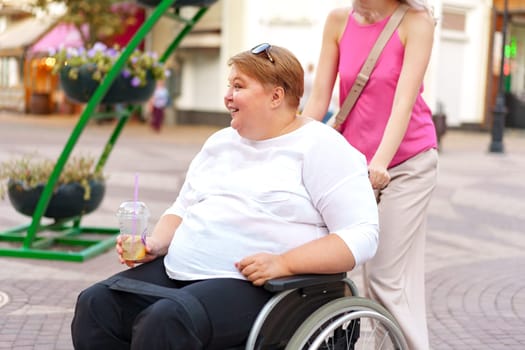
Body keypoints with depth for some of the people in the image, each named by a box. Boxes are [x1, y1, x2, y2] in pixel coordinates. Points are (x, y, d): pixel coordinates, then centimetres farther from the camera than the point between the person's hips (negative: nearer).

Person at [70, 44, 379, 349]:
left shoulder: (319, 147, -5)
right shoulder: (220, 142, 19)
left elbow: (362, 235, -13)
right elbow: (183, 209, 26)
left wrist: (283, 263, -22)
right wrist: (157, 243, 4)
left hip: (255, 287, -7)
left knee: (164, 323, -31)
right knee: (96, 305, -11)